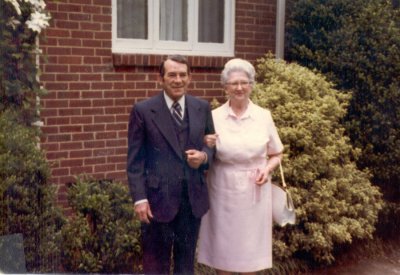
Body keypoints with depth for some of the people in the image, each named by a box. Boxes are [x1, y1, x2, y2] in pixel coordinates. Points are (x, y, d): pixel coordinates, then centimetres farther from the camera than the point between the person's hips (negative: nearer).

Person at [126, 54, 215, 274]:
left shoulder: (202, 108, 5)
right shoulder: (143, 110, -6)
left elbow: (212, 145, 13)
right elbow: (135, 160, -6)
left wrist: (204, 156, -11)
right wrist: (139, 198, -13)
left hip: (193, 198, 4)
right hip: (158, 198, -3)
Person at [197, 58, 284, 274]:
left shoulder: (264, 116, 0)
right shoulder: (214, 117, -2)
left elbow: (276, 155, 9)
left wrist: (267, 169, -11)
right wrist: (207, 147, -15)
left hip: (254, 193, 0)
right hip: (223, 191, 0)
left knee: (250, 248, 10)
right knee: (222, 248, 9)